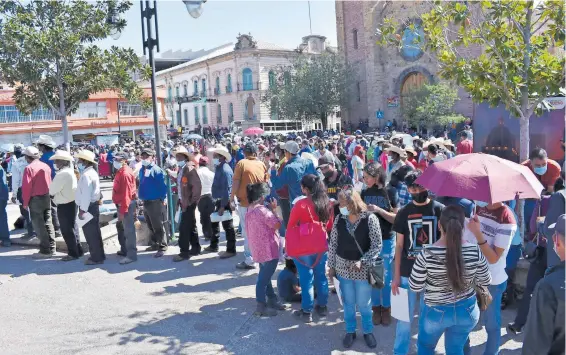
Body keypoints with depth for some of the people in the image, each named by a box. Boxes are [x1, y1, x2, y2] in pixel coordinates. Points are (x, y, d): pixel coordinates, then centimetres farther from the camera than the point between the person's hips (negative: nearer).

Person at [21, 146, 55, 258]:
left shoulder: (29, 168, -14)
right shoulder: (46, 166, 7)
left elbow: (26, 187, -16)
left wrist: (25, 203, -9)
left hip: (35, 199, -7)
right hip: (47, 197, 7)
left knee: (39, 225, 0)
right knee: (48, 223, 13)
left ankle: (45, 250, 2)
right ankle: (51, 248, 18)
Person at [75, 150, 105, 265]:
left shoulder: (86, 175, -19)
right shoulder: (92, 172, 14)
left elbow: (86, 194, -24)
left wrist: (82, 210, -23)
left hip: (88, 207, -10)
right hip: (93, 205, 10)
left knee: (90, 233, -2)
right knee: (94, 232, 16)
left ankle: (96, 258, 4)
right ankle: (99, 255, 25)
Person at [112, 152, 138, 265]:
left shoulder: (125, 173, -19)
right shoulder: (121, 171, 15)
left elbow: (126, 193, -24)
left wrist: (123, 211, -25)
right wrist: (121, 209, 17)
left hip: (126, 205, -11)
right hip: (122, 204, 11)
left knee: (128, 230, -8)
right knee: (121, 227, 21)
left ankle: (131, 255, -5)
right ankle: (124, 250, 34)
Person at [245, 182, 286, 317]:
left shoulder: (250, 210, 7)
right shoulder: (262, 210, -23)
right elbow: (277, 224, -18)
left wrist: (270, 209, 3)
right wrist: (273, 209, -7)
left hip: (259, 248, 9)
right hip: (268, 249, -9)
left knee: (265, 275, 19)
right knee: (264, 277, 0)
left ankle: (272, 300, 33)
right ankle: (261, 307, 8)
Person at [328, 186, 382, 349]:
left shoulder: (370, 219, -15)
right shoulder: (339, 219, -5)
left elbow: (377, 246, -13)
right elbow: (332, 244, 3)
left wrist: (362, 261, -21)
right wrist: (331, 266, 5)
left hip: (363, 269, -3)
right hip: (343, 267, 3)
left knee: (364, 304, 11)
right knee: (348, 303, 15)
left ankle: (368, 331, 34)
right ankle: (350, 331, 34)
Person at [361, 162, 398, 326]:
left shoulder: (390, 192, -9)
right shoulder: (365, 193, 1)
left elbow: (397, 218, -10)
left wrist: (379, 210, -22)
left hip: (386, 240, -3)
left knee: (386, 276, 8)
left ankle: (386, 308, 25)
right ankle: (376, 307, 25)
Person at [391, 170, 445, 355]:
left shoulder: (440, 209, -4)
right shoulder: (403, 213, 1)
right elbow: (399, 245, 4)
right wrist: (396, 276, 1)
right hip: (408, 273, 1)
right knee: (404, 317, 8)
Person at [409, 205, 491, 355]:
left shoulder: (427, 254, -25)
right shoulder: (475, 251, -16)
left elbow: (415, 287, -15)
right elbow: (485, 281, -2)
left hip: (436, 311, -2)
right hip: (467, 310, 3)